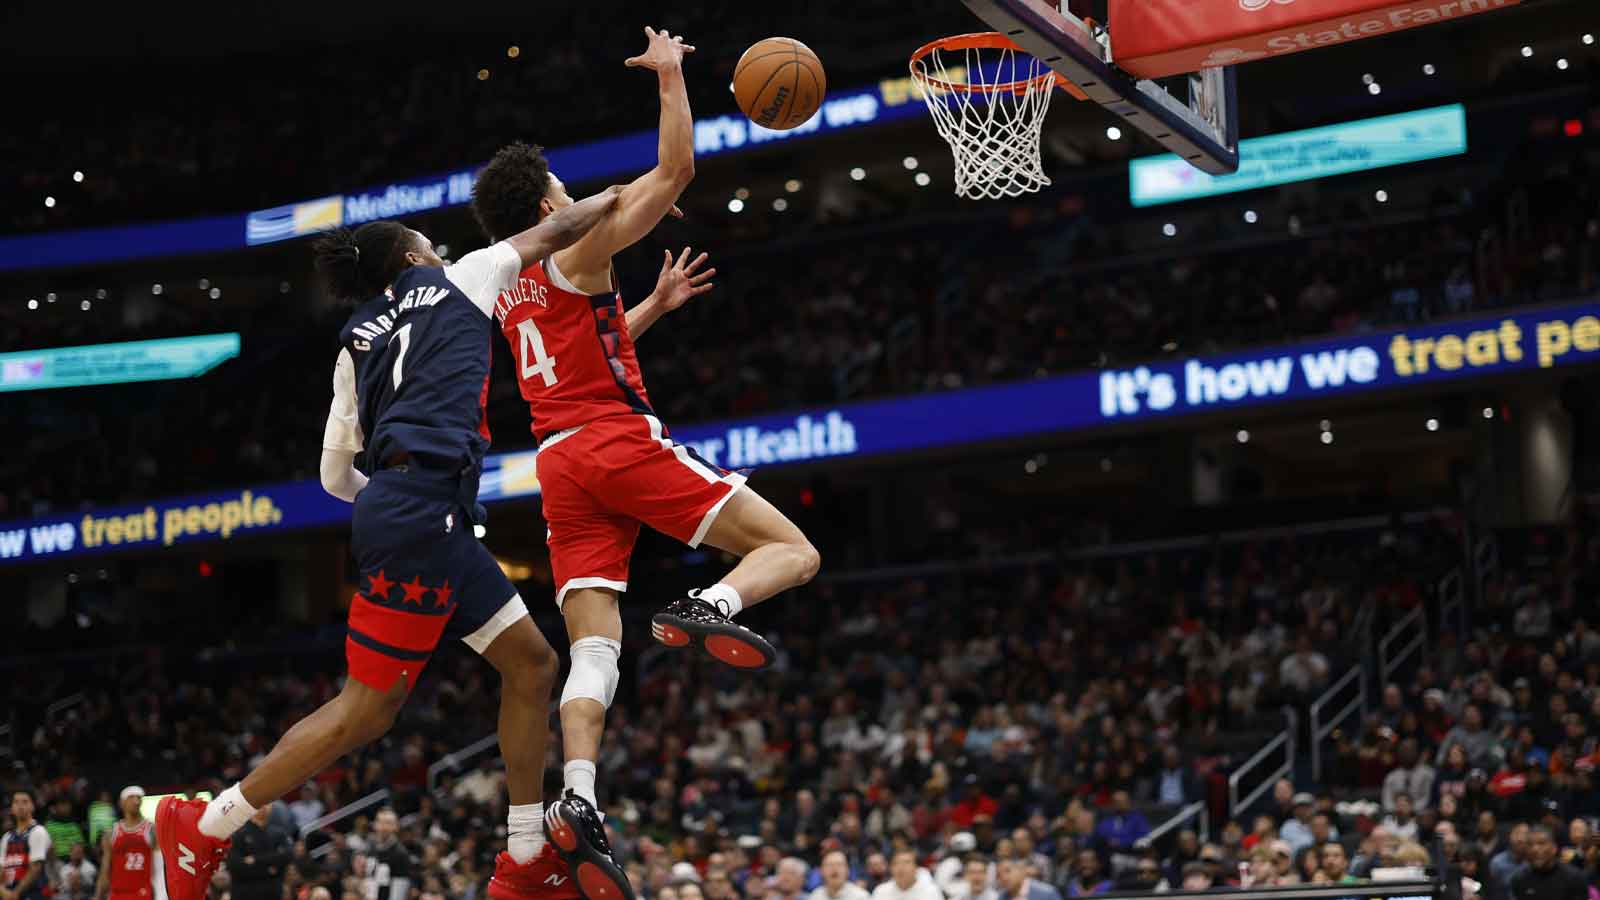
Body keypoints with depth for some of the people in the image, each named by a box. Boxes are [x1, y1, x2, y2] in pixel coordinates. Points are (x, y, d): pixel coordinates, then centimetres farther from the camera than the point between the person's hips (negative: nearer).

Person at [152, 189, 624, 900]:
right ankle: (201, 827, 0)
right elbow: (552, 233, 23)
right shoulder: (456, 282, 11)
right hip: (423, 506, -8)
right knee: (370, 706, -6)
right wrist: (613, 198, 39)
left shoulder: (358, 340, 24)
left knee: (531, 662, 10)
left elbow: (335, 475, 21)